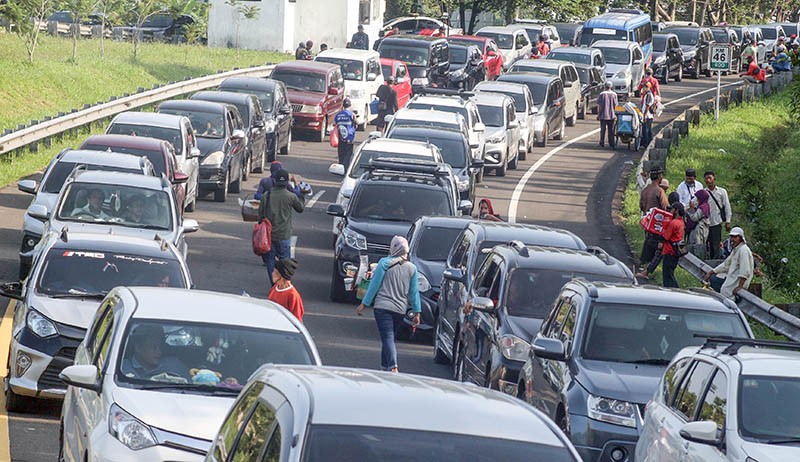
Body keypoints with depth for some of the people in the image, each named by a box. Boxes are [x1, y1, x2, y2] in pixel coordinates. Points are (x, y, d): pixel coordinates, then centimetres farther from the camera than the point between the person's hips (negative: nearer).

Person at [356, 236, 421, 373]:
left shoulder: (385, 263, -4)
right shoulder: (411, 268, 7)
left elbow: (374, 284, -5)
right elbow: (414, 292, 8)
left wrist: (364, 304, 0)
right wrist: (417, 313, 11)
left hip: (383, 306, -4)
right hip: (400, 309, 4)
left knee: (387, 338, -12)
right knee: (389, 337, 20)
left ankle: (393, 368, -29)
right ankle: (385, 366, 24)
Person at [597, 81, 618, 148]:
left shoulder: (602, 94, -8)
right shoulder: (614, 95, -3)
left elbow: (599, 105, -7)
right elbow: (616, 105, 1)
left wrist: (598, 114, 2)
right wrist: (615, 115, 12)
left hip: (603, 115, -1)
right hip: (612, 115, 1)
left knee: (603, 130, 8)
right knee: (611, 130, 6)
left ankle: (602, 143, 13)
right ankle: (612, 144, 4)